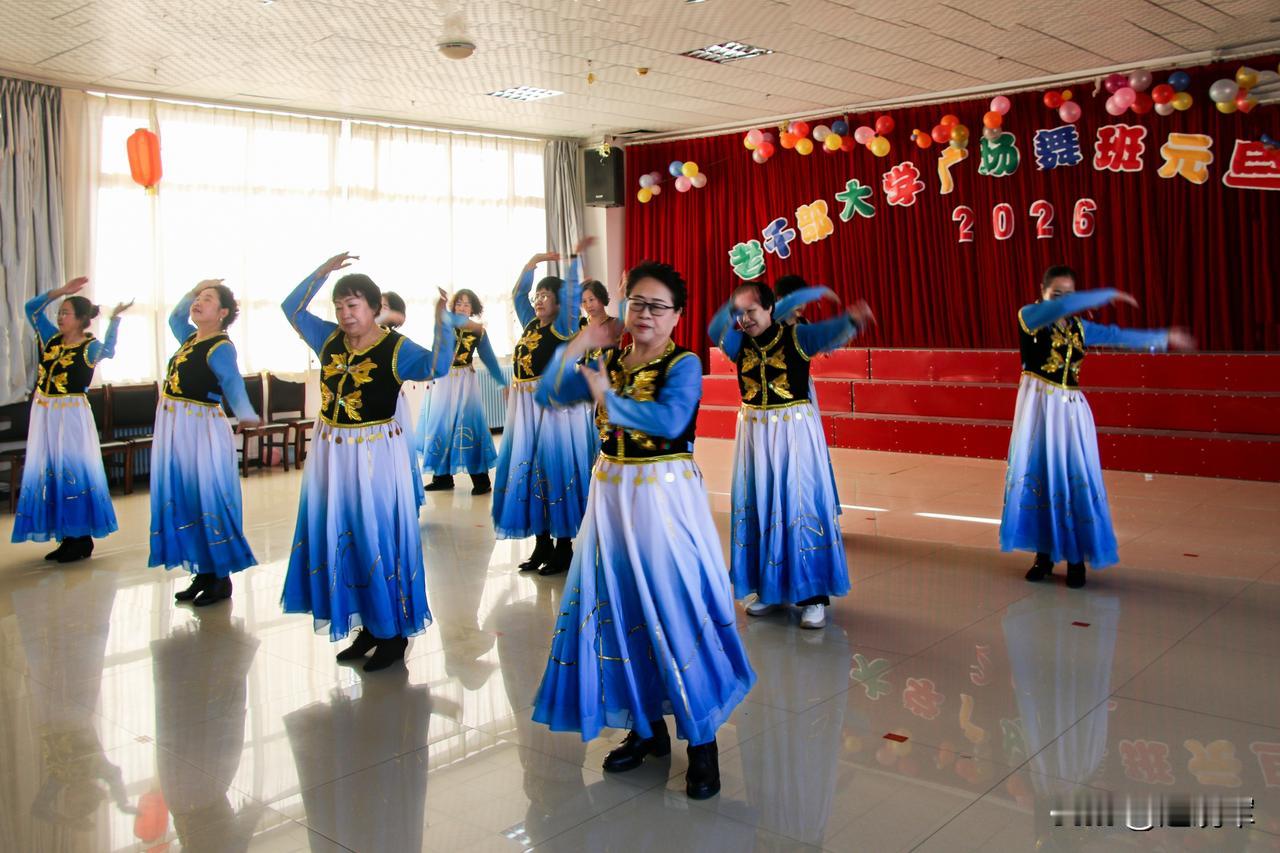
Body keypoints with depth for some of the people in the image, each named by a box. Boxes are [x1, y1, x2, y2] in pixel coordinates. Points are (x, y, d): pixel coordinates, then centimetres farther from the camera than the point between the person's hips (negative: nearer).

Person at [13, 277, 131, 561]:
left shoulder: (90, 347, -9)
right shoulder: (52, 338, 8)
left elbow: (107, 351, -29)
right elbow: (31, 307, 12)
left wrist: (114, 319, -37)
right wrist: (61, 291, 3)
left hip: (71, 415, -7)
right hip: (44, 413, 7)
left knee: (73, 471, -4)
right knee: (49, 472, 9)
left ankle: (82, 538, 4)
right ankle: (67, 538, 17)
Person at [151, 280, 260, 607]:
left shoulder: (221, 347, -15)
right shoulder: (190, 337, 11)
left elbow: (232, 382, -32)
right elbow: (175, 317, 34)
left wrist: (246, 415, -50)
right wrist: (193, 290, 21)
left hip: (202, 432, -9)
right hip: (174, 429, 9)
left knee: (209, 500, 0)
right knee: (184, 501, 13)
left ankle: (222, 578, 11)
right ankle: (203, 573, 24)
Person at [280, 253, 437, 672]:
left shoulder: (396, 348, -11)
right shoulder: (329, 339, 6)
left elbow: (437, 365, -26)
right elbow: (292, 308, 15)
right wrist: (321, 272, 5)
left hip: (376, 455, -6)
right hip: (332, 453, 7)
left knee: (378, 538, 0)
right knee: (339, 538, 11)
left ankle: (393, 633, 13)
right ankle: (368, 627, 25)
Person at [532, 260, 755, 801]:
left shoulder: (683, 364, -9)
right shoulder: (608, 361, 8)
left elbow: (671, 420, -27)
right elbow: (548, 396, 6)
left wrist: (607, 397, -19)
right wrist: (574, 349, -4)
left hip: (666, 496, -6)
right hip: (612, 494, 6)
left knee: (676, 609, -4)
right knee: (619, 611, 10)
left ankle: (702, 741, 8)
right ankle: (646, 726, 27)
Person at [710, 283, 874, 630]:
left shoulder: (796, 336, -7)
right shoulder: (739, 341, 4)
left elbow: (832, 333, -23)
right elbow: (715, 331, -16)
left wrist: (851, 319, -45)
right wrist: (733, 306, -34)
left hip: (795, 431, -4)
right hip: (755, 432, 4)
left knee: (801, 506, -2)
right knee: (760, 508, 9)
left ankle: (814, 595, 4)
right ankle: (769, 589, 21)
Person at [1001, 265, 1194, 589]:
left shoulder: (1079, 328, 12)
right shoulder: (1029, 316, -3)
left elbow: (1118, 336, 19)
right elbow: (1060, 307, -19)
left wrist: (1164, 338, 23)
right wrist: (1108, 295, -13)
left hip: (1071, 408, 3)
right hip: (1038, 405, -3)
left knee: (1075, 480, -1)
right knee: (1038, 474, 1)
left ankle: (1075, 558, 8)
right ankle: (1044, 555, 12)